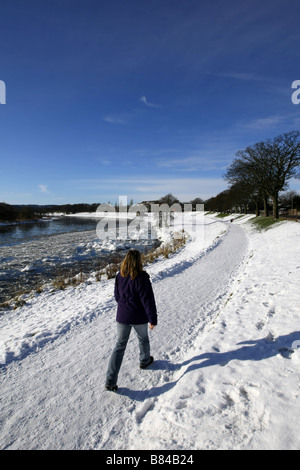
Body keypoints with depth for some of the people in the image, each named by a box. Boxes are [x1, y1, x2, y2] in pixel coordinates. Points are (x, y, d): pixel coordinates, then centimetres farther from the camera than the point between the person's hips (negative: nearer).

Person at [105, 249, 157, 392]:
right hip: (139, 318, -3)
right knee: (143, 339, 25)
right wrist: (153, 319, -11)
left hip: (122, 317, 3)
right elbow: (148, 300, -20)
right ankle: (145, 360, 50)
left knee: (120, 346, 11)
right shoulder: (141, 277, -22)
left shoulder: (119, 276, -6)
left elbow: (117, 296, 7)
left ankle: (110, 381, 10)